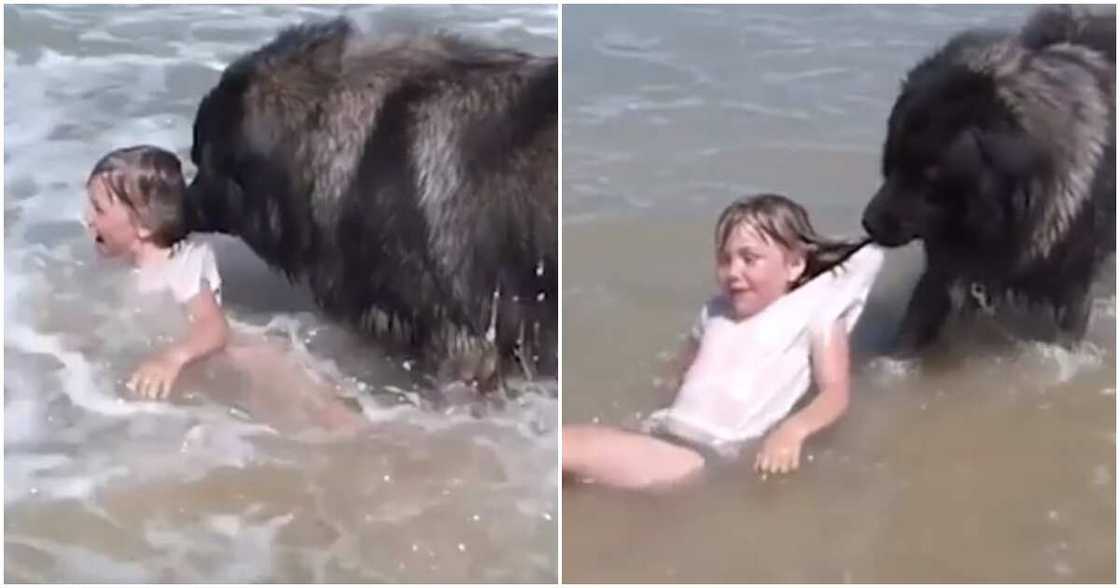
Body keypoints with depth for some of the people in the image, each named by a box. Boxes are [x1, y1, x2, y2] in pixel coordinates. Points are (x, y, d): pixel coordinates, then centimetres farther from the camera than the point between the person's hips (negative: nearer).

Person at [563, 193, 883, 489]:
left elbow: (835, 393, -2)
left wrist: (793, 430, -21)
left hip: (714, 454, -7)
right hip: (663, 434, 7)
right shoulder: (716, 310, 27)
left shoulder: (814, 311, 8)